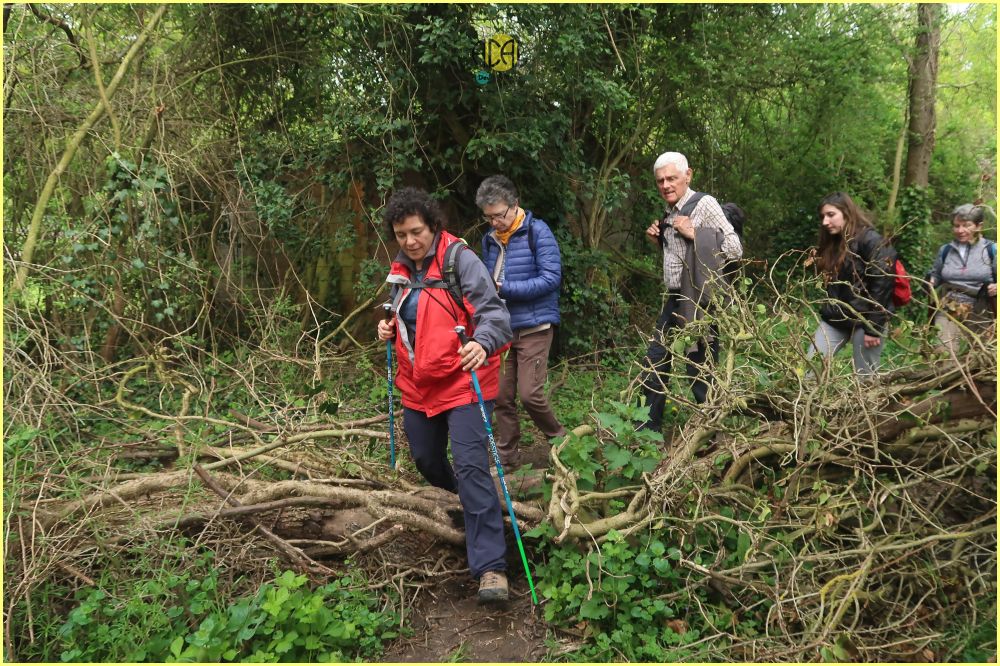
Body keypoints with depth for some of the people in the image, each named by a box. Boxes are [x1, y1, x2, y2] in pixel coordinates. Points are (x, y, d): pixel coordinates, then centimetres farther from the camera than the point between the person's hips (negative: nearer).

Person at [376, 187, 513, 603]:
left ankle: (490, 567, -15)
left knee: (471, 467, -16)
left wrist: (482, 343, -39)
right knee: (425, 459, 19)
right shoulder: (401, 271, 9)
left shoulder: (461, 261, -13)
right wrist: (390, 329, 3)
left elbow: (493, 312, -19)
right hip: (418, 385, 8)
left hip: (461, 382, -7)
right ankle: (458, 503, 52)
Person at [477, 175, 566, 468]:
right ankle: (507, 457, 19)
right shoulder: (490, 239, 9)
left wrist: (504, 288, -21)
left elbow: (551, 278, -17)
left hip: (534, 327, -6)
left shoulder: (538, 232, -10)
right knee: (502, 396, 5)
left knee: (529, 393, -10)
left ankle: (560, 439, 17)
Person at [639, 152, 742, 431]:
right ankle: (648, 429, 24)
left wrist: (694, 234, -19)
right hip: (674, 300, 9)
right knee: (653, 365, 12)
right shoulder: (669, 213, 14)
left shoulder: (704, 204, -10)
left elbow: (734, 249, -15)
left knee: (700, 372, -5)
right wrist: (659, 240, 8)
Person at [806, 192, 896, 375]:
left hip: (864, 321, -8)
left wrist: (873, 327, -18)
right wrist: (827, 311, 9)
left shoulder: (871, 241, -12)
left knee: (865, 377, 0)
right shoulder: (832, 244, 14)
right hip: (834, 319, 8)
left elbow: (882, 284, -17)